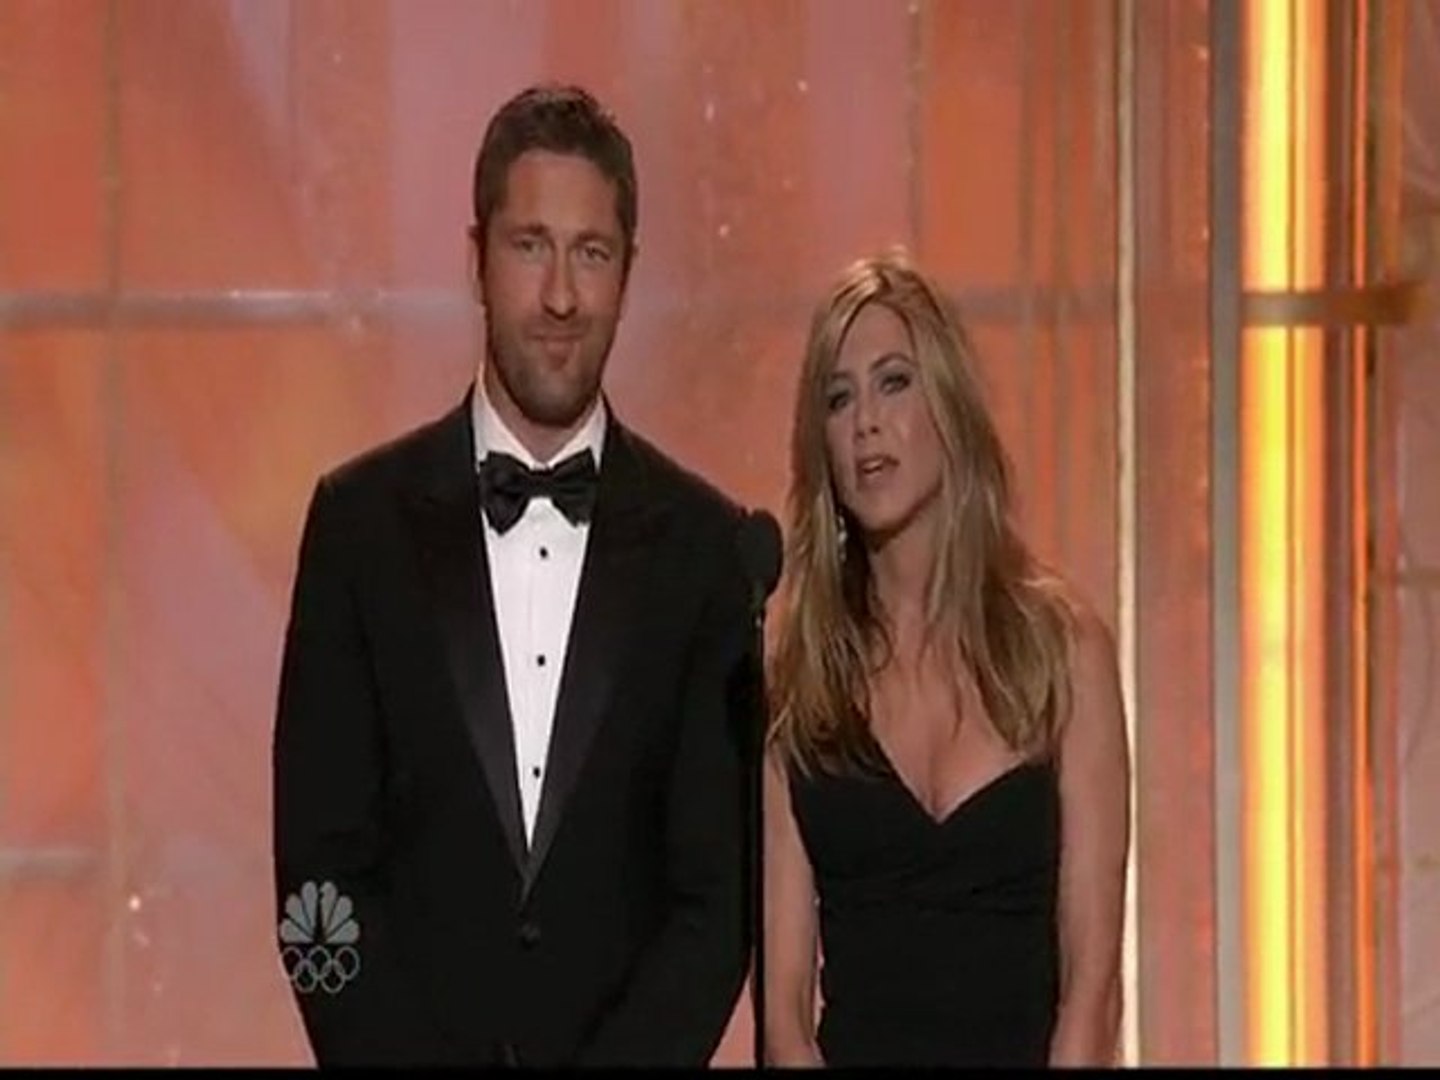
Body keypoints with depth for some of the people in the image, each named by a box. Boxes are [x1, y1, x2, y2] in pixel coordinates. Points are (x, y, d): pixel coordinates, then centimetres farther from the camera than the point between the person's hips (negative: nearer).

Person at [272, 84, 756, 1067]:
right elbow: (317, 865, -4)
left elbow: (721, 888, -2)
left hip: (633, 1043, 0)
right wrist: (406, 1055, -13)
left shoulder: (705, 546, -2)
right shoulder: (362, 520, -2)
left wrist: (625, 1057, -13)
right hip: (405, 1042, 0)